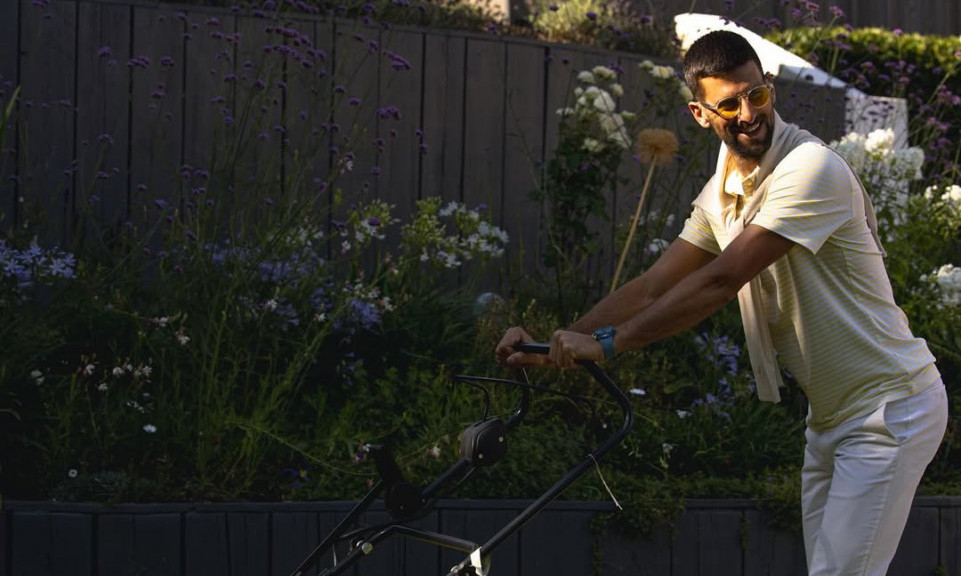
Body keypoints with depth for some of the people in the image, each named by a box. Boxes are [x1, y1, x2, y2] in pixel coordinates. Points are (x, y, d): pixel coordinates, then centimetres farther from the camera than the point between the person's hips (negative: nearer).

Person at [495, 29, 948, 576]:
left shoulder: (812, 169, -23)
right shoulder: (722, 193, 6)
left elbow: (721, 281, -28)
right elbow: (654, 288, 6)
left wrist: (608, 342, -27)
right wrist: (557, 348, -6)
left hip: (889, 408, -9)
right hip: (832, 413, 9)